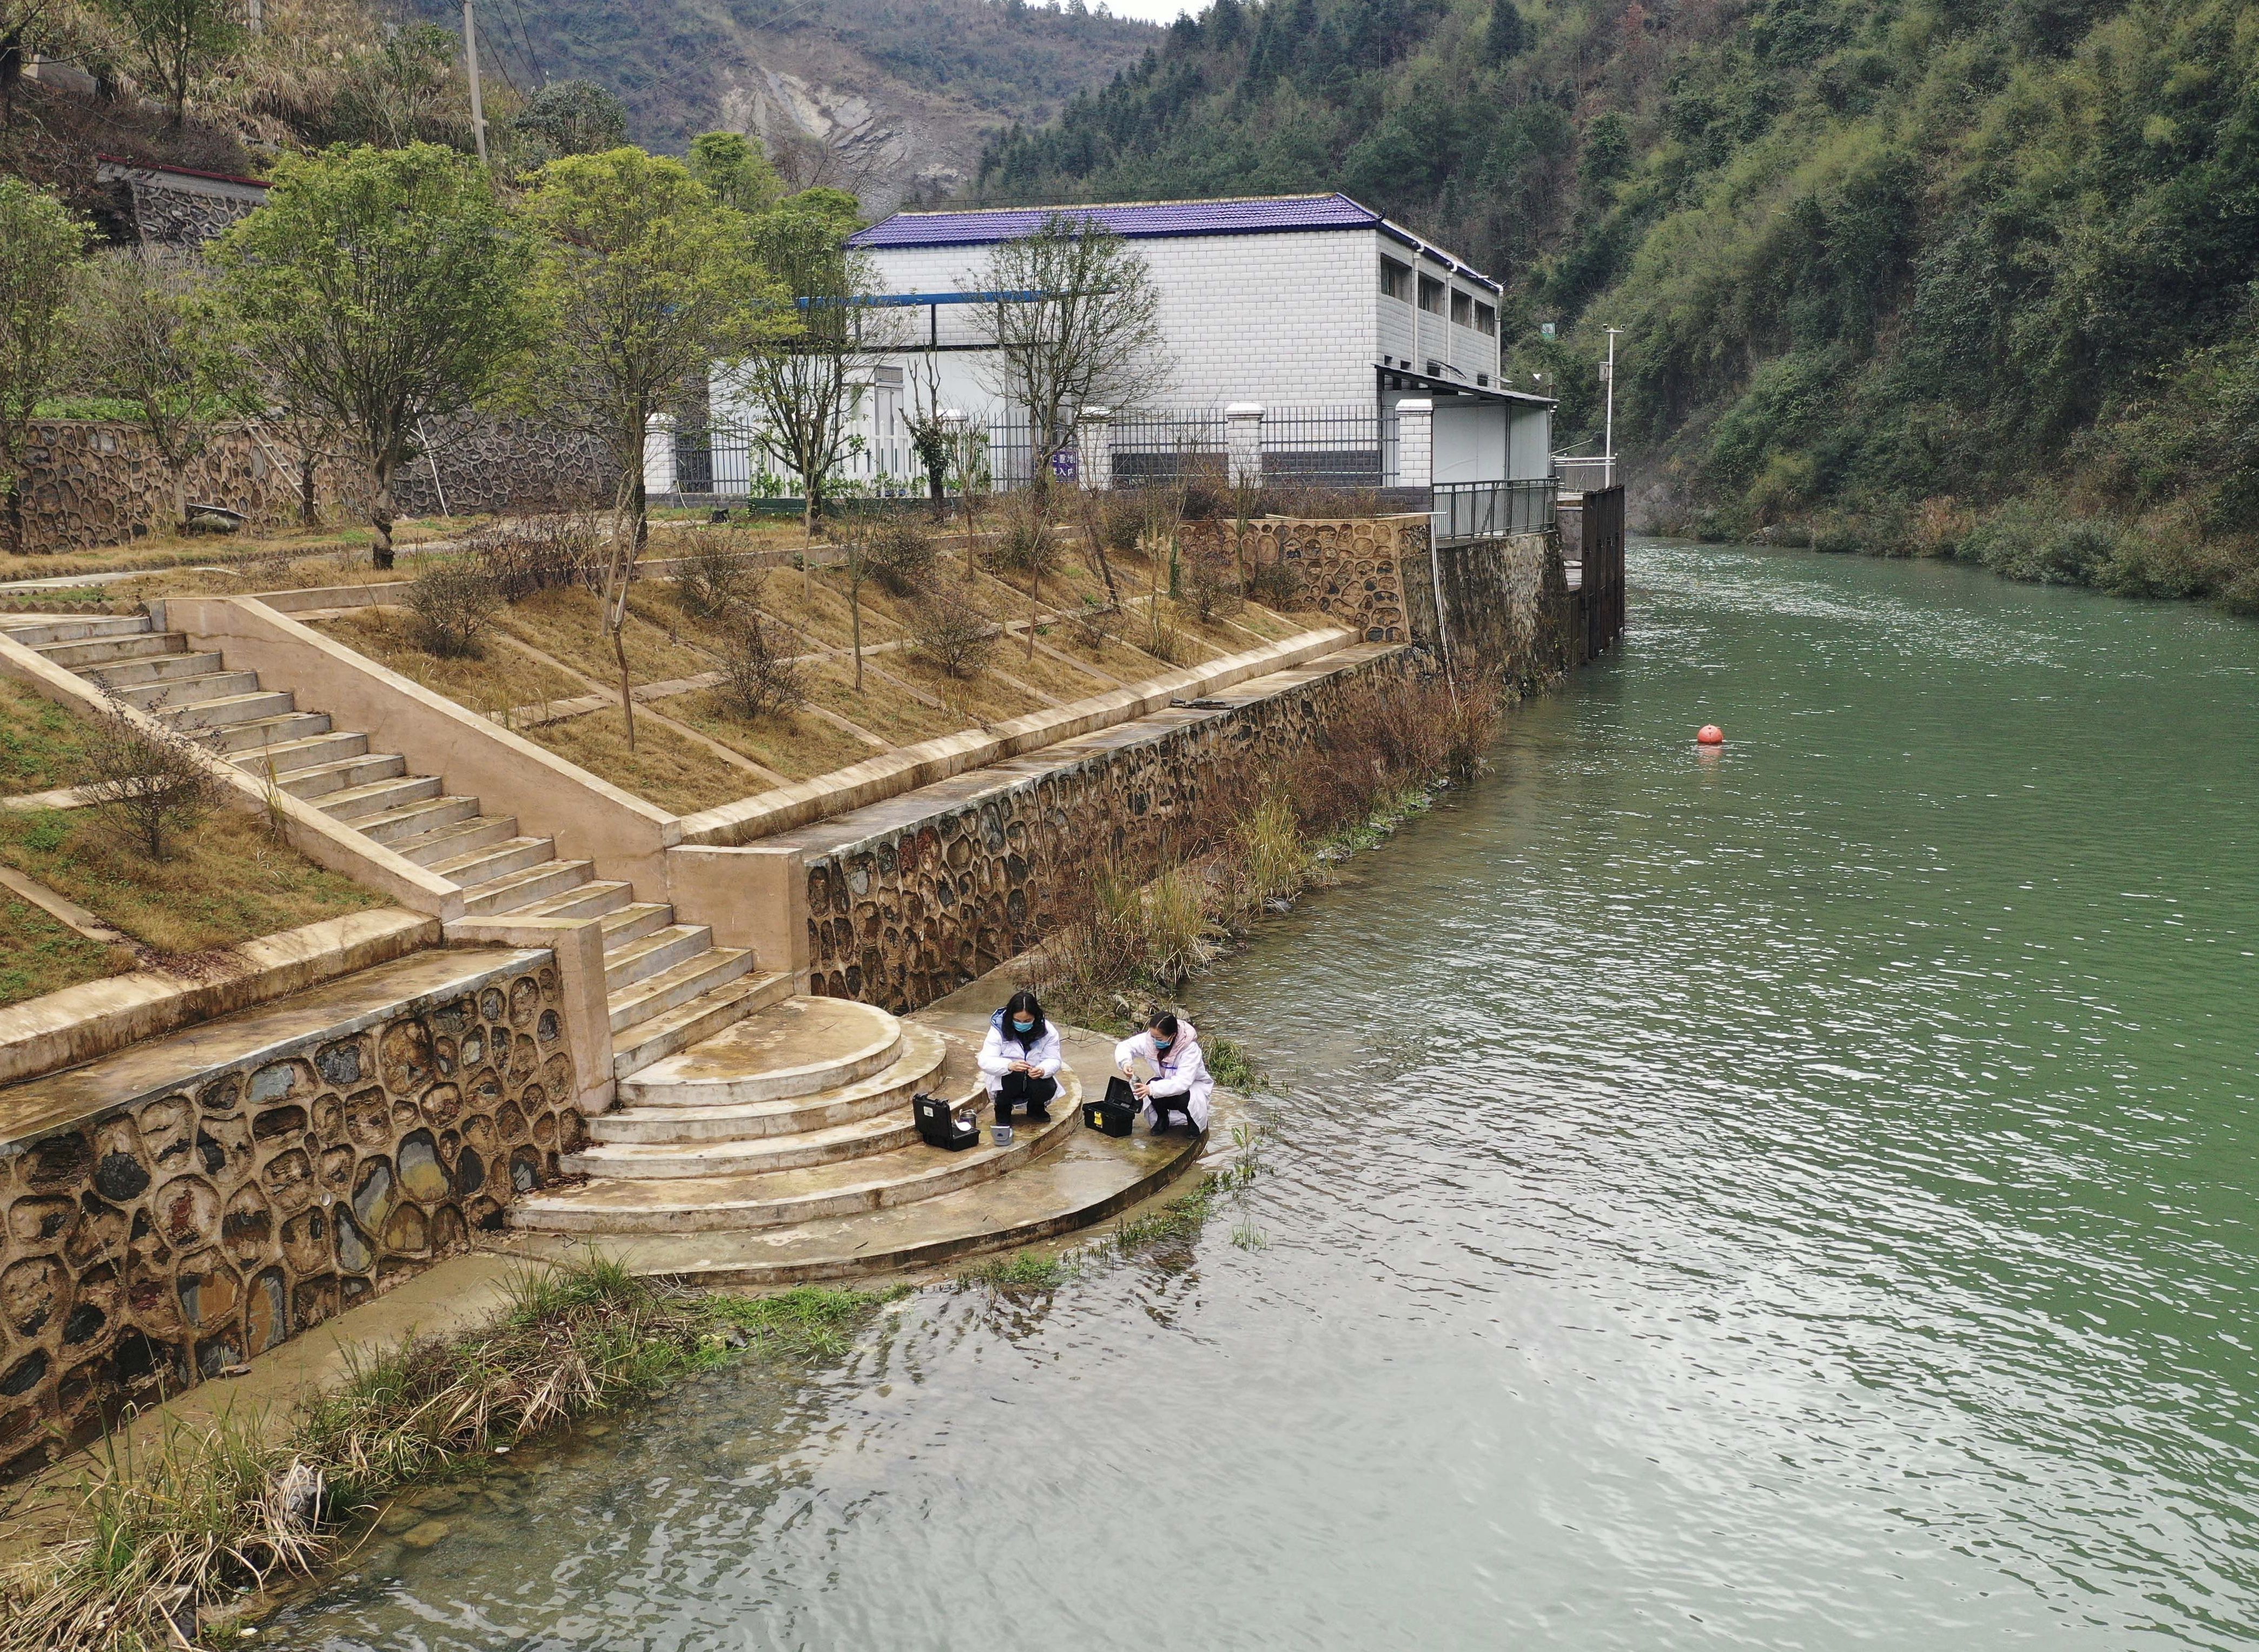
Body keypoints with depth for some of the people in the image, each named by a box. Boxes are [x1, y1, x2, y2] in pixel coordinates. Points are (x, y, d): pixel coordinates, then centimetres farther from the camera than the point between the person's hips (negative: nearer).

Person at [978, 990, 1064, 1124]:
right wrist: (1010, 1066, -44)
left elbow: (1054, 1060, -12)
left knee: (1048, 1088, -28)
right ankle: (1003, 1109, -1)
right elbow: (985, 1061, -24)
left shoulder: (1047, 1030, -12)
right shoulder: (999, 1030, -18)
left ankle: (1036, 1108, 10)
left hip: (1036, 1079, 2)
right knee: (1013, 1076, -35)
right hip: (1005, 1079, -2)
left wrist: (1043, 1070, -37)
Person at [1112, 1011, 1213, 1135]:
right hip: (1167, 1083, 4)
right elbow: (1125, 1046, -8)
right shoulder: (1149, 1039, -20)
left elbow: (1182, 1083, -42)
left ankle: (1195, 1124, -1)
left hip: (1194, 1084, -4)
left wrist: (1152, 1089, -52)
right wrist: (1125, 1063, -31)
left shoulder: (1190, 1049, -34)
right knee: (1154, 1084, -29)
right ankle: (1162, 1119, 0)